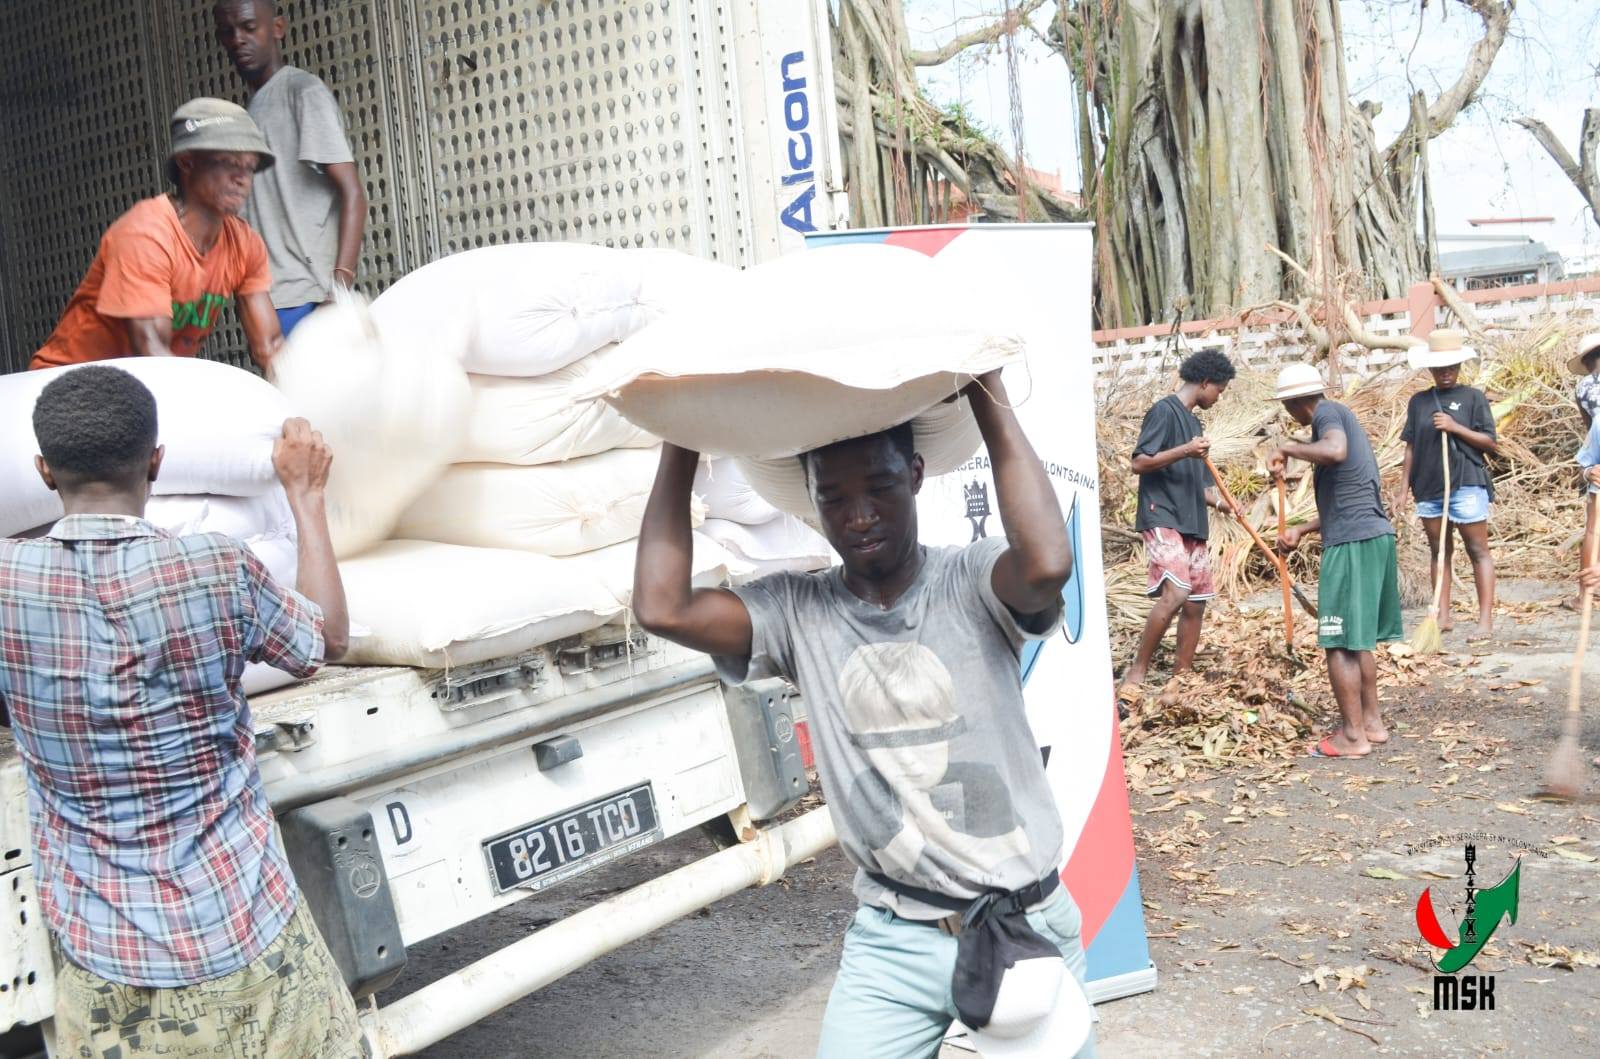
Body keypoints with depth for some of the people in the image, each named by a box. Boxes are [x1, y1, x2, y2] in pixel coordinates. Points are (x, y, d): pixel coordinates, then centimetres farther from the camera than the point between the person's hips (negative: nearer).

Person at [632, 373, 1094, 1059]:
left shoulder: (971, 583, -10)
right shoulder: (797, 611, -4)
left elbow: (1048, 566, -34)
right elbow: (661, 608, -19)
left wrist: (988, 394, -26)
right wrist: (682, 441, -12)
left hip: (1029, 928, -1)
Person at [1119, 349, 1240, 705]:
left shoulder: (1193, 421, 22)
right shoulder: (1164, 411, -5)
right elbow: (1139, 463, -15)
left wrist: (1221, 502, 10)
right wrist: (1184, 450, -26)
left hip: (1192, 523, 10)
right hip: (1162, 518, -10)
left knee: (1195, 603, 7)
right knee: (1175, 593, -24)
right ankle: (1136, 675, -17)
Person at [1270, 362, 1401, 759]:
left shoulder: (1328, 413, -6)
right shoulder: (1341, 417, 22)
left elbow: (1335, 451, -31)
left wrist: (1287, 449, -16)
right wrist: (1300, 530, 29)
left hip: (1352, 542, -10)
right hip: (1376, 534, 10)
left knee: (1339, 642, -4)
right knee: (1361, 638, 18)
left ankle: (1353, 735, 0)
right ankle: (1372, 722, 25)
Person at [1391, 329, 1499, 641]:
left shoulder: (1473, 398, 0)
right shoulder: (1418, 402, 9)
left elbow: (1491, 443, -2)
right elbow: (1411, 448, 11)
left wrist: (1455, 427, -14)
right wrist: (1402, 490, 7)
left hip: (1466, 484, -4)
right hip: (1429, 487, 4)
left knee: (1478, 550, -2)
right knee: (1438, 551, 10)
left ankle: (1485, 620, -2)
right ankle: (1443, 617, 17)